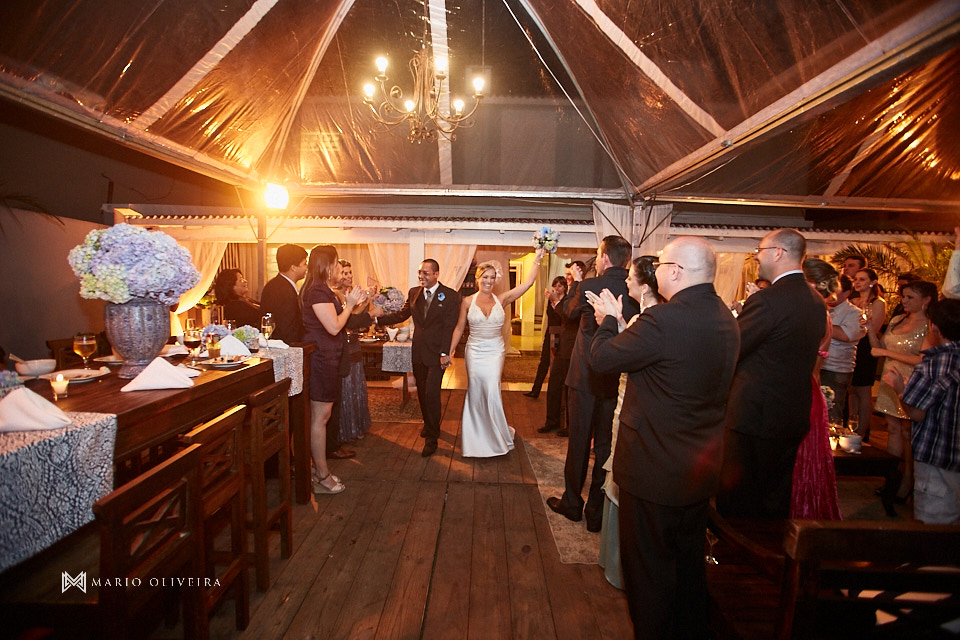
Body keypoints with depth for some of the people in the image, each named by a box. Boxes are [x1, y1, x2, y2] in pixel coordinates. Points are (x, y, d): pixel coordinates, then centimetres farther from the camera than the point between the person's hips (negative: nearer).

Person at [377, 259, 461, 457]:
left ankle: (431, 438, 5)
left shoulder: (450, 296, -7)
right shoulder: (414, 293, 8)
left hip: (436, 353, -5)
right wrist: (377, 318, -1)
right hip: (418, 352, 5)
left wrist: (445, 353, -18)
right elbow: (401, 315, 9)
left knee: (431, 393, -7)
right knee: (421, 392, 15)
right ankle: (430, 424, 36)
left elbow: (449, 327, -12)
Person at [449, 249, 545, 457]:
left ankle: (498, 436, 15)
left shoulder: (501, 300, -1)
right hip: (475, 352, 0)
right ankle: (476, 437, 26)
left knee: (492, 392, -8)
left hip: (495, 352, 0)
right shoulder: (468, 302, 0)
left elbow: (527, 283, -6)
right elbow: (459, 329, 4)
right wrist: (449, 352, 1)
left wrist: (537, 259, -10)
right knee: (475, 394, 7)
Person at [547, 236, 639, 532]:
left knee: (579, 441, 11)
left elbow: (570, 312, 5)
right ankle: (597, 512, 25)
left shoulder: (589, 287, -15)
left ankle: (572, 503, 27)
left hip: (586, 376, -3)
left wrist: (577, 282, 19)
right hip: (619, 379, 4)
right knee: (606, 443, 13)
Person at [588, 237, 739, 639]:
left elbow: (600, 359, -16)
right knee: (688, 563, 26)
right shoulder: (724, 317, 2)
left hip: (655, 471, -9)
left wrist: (609, 318, 1)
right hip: (702, 469, 9)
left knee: (649, 570, 12)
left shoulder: (664, 319, -26)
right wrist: (624, 322, 10)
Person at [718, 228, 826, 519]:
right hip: (793, 418, 9)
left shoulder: (767, 299, -21)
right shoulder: (816, 301, 6)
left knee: (737, 506, 6)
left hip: (754, 419, -9)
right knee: (776, 501, 24)